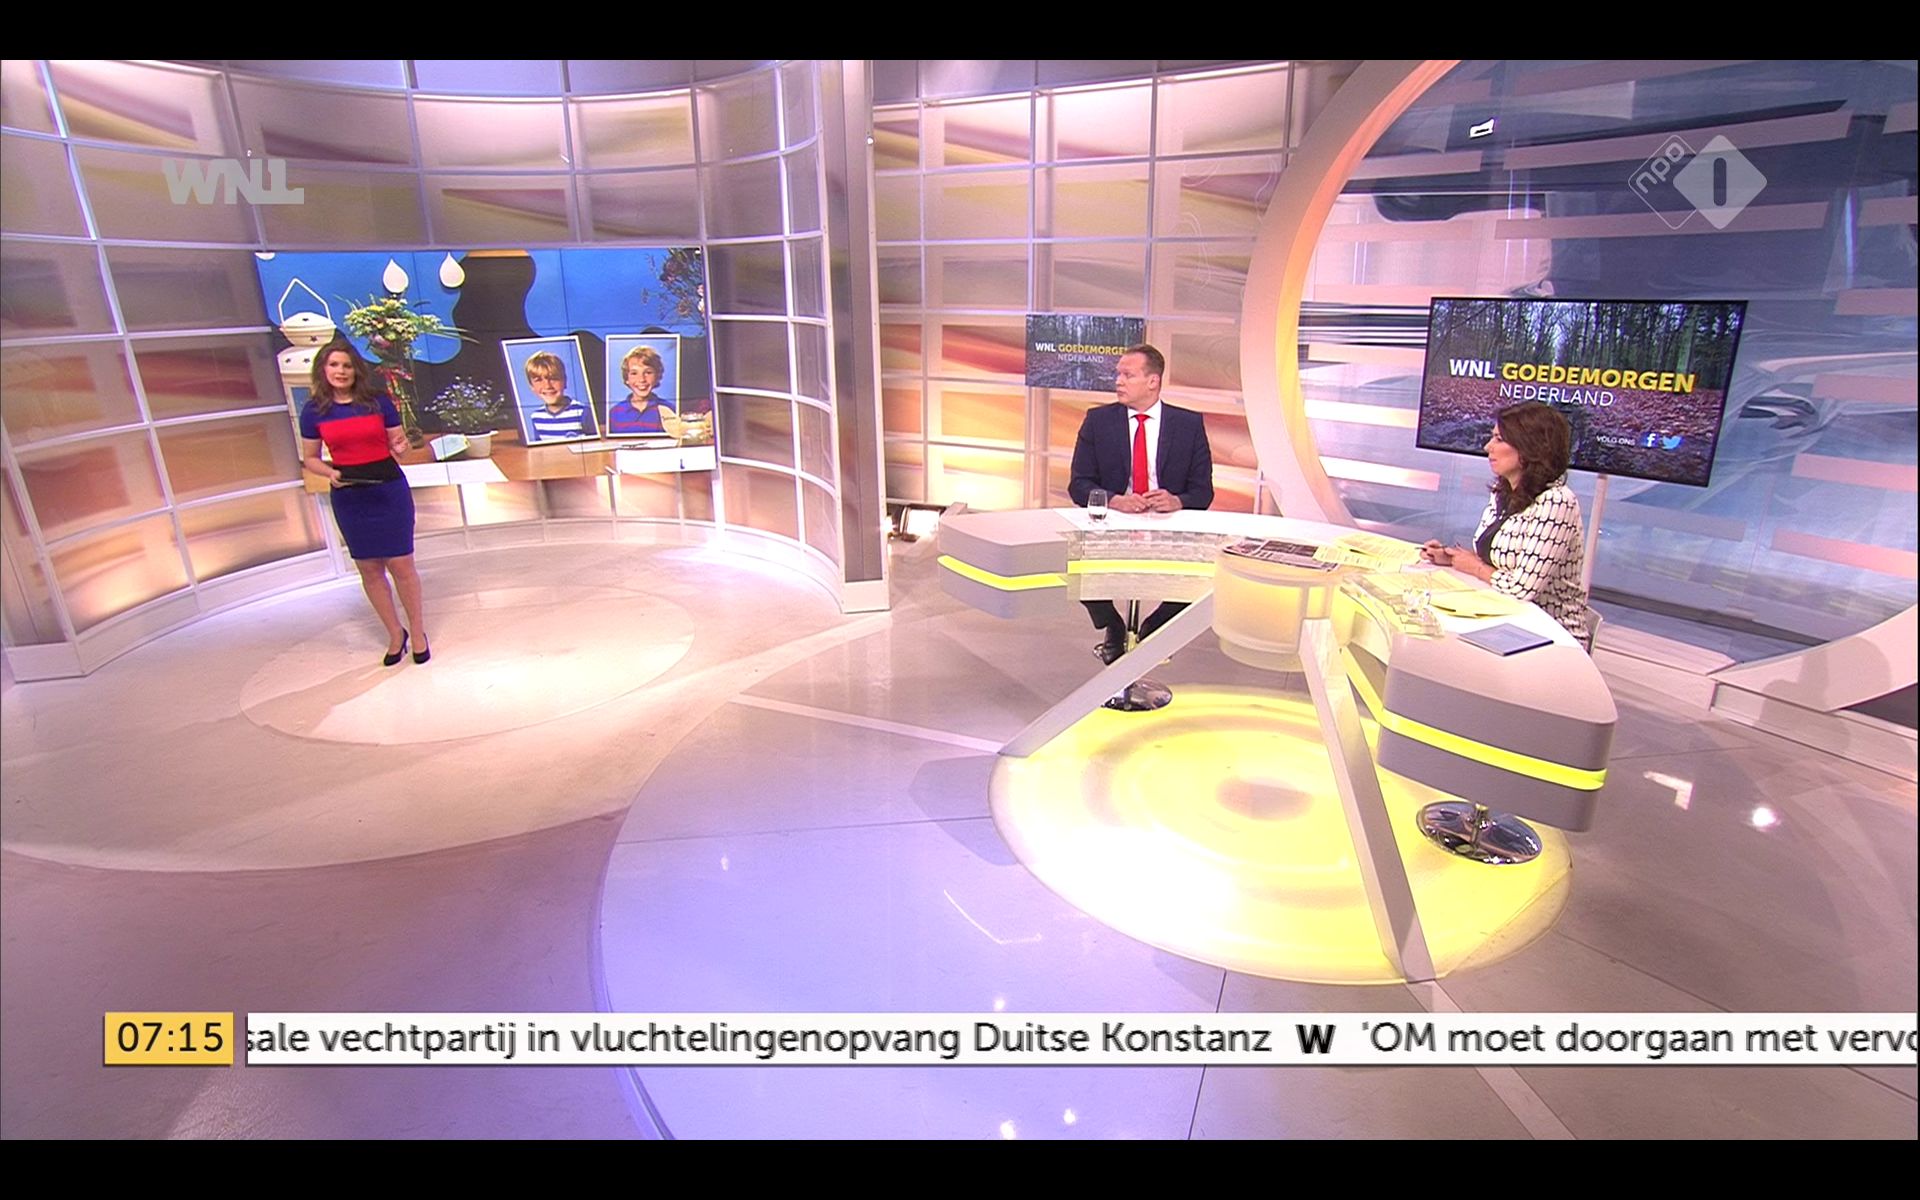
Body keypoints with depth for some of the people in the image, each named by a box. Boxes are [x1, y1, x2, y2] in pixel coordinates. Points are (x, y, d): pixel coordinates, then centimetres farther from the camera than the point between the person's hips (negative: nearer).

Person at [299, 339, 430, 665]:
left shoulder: (379, 401, -1)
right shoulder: (314, 411, 2)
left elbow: (399, 443, 5)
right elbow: (309, 458, 8)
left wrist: (401, 447, -18)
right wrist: (330, 473, -12)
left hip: (389, 490, -2)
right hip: (349, 496, 2)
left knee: (400, 564, -2)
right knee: (369, 568, 8)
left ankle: (418, 632, 12)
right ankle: (395, 634, 22)